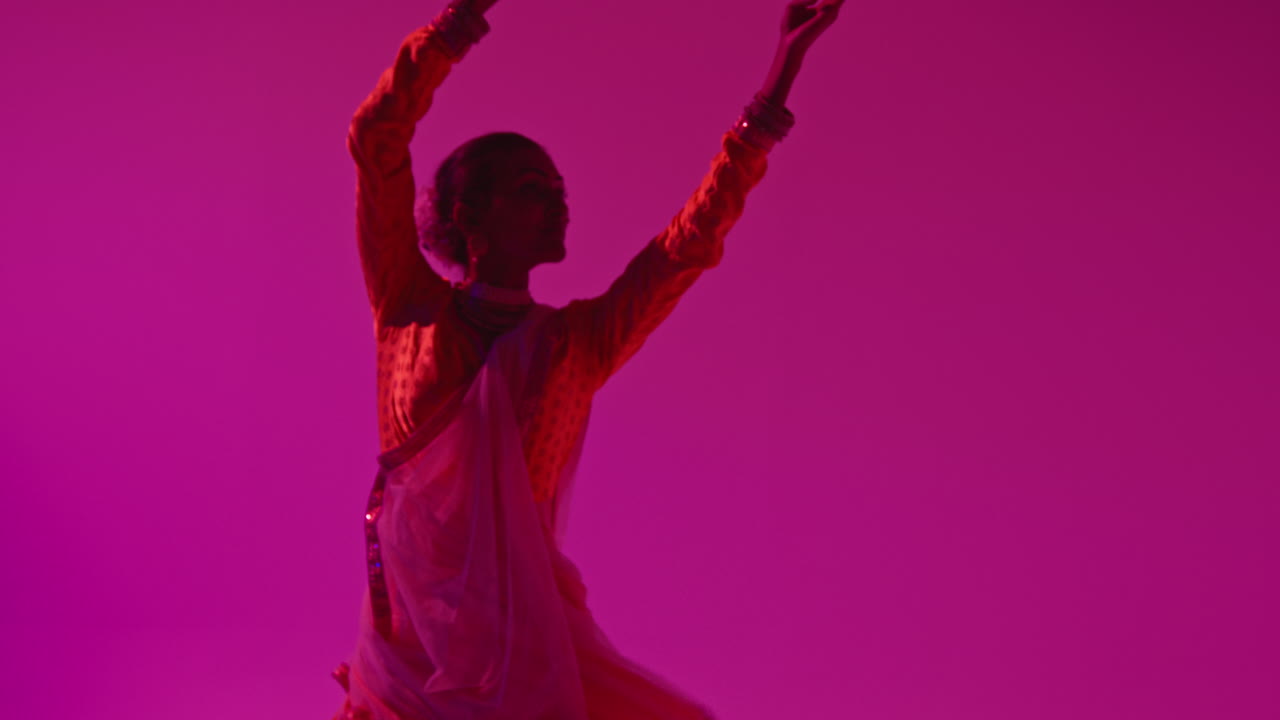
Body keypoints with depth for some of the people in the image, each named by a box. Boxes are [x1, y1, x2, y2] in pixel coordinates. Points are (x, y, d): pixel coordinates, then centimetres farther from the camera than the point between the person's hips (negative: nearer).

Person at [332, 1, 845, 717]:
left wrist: (774, 93, -5)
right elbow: (377, 143, -3)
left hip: (528, 638, 2)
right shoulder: (412, 311, 4)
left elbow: (692, 238, 0)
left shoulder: (577, 341, 8)